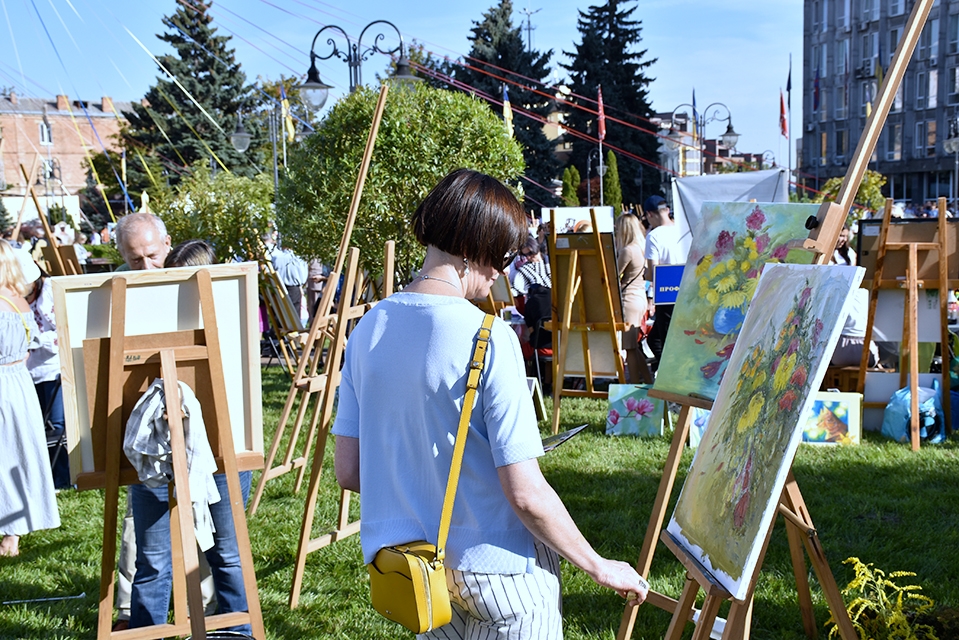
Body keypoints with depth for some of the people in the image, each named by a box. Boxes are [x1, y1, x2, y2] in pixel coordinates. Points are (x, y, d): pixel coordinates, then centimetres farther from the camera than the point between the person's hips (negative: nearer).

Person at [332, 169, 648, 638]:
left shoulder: (368, 328, -1)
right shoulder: (489, 340, -19)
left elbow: (348, 471, 4)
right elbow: (526, 495, -20)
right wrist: (599, 568, -7)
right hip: (496, 572, -6)